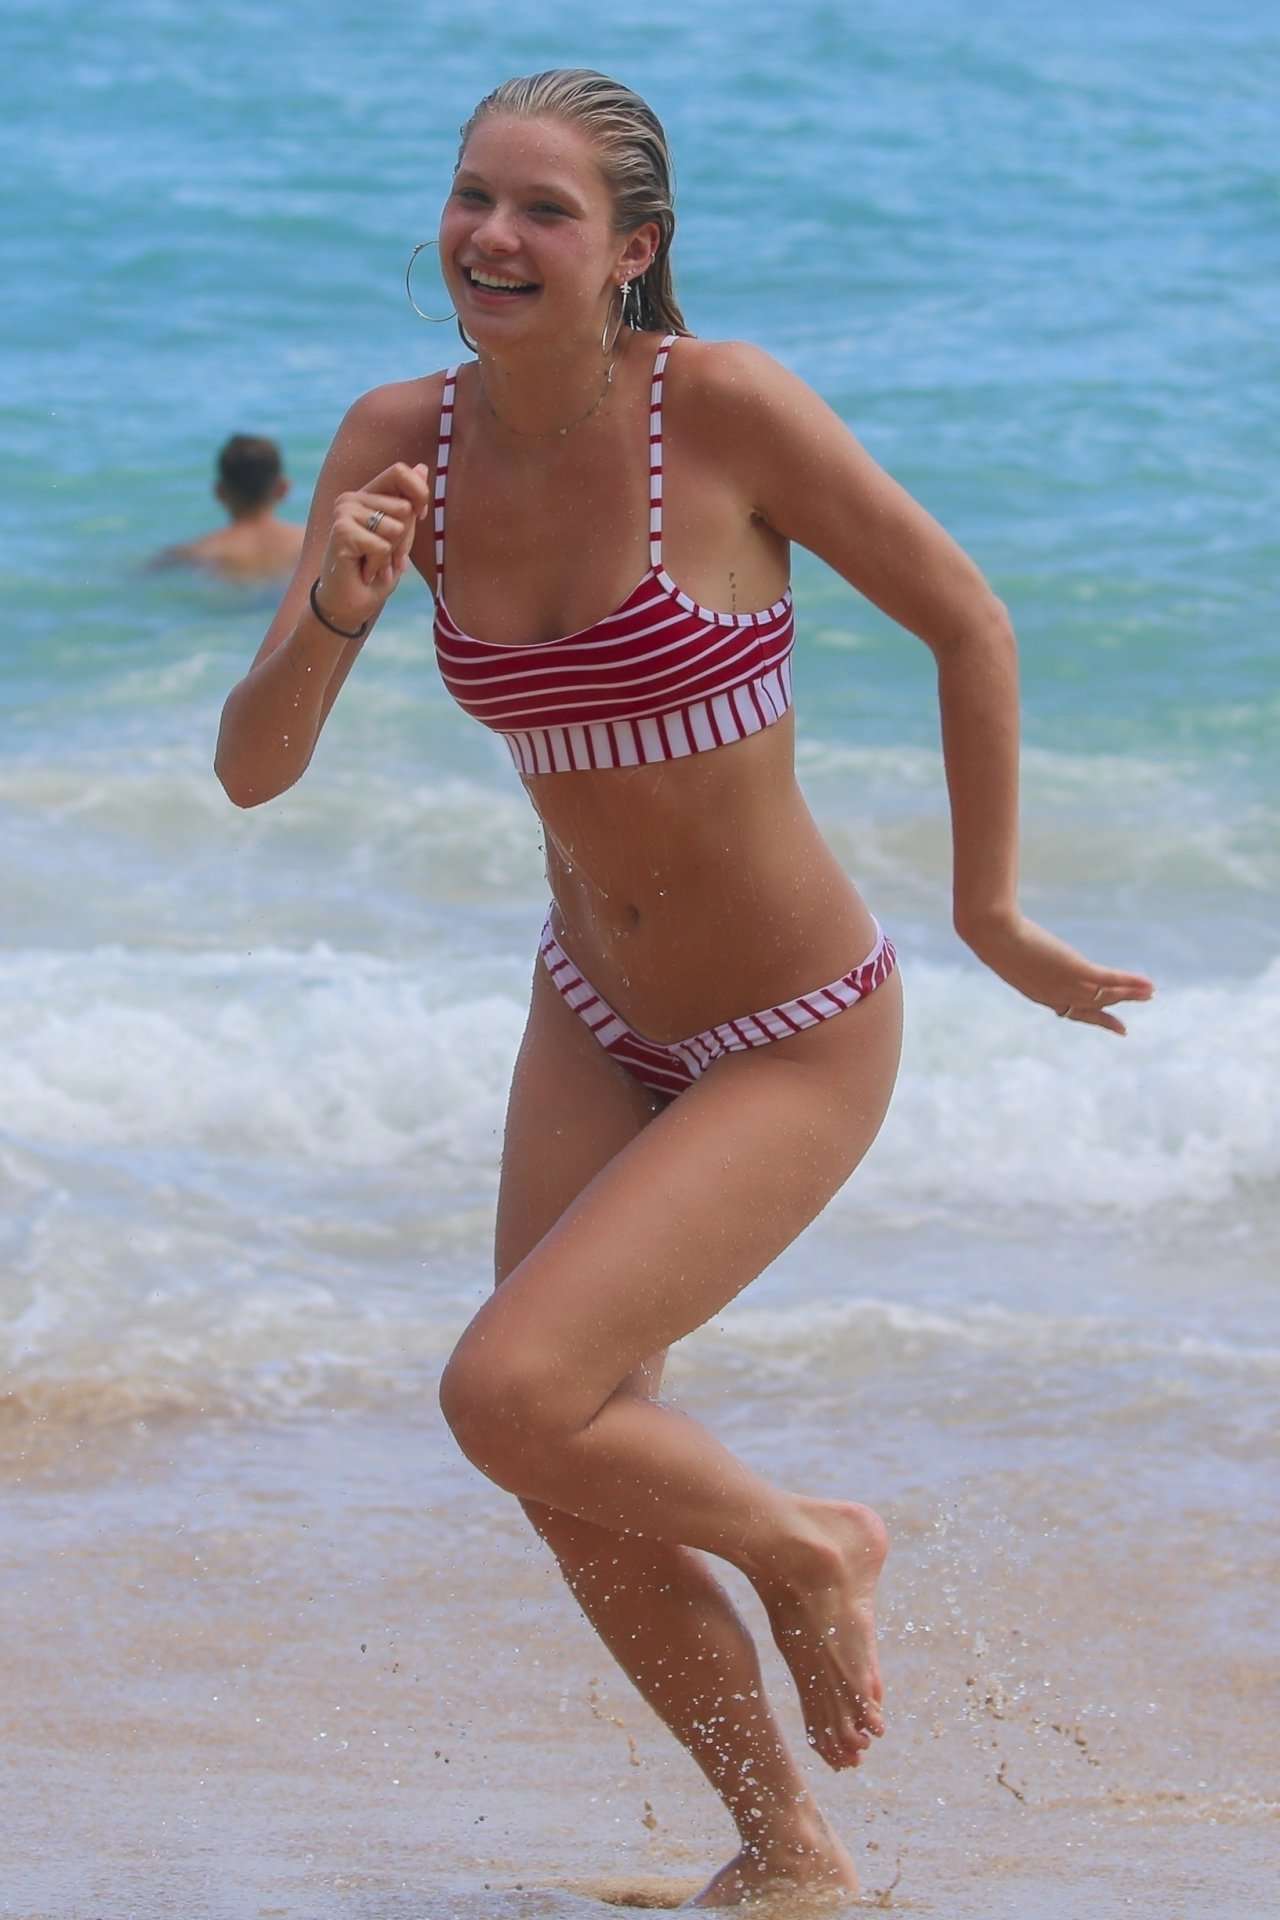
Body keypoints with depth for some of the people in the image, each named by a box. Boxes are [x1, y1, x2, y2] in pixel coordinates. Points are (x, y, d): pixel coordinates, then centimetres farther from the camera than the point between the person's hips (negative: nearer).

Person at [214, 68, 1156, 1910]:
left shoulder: (726, 405, -22)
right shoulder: (402, 442, -8)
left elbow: (968, 621, -11)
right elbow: (252, 768, -10)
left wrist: (991, 912, -4)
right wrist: (333, 611, -30)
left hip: (797, 1046, -6)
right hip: (598, 1017, 6)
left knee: (507, 1398, -19)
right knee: (576, 1496, 11)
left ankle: (810, 1552, 12)